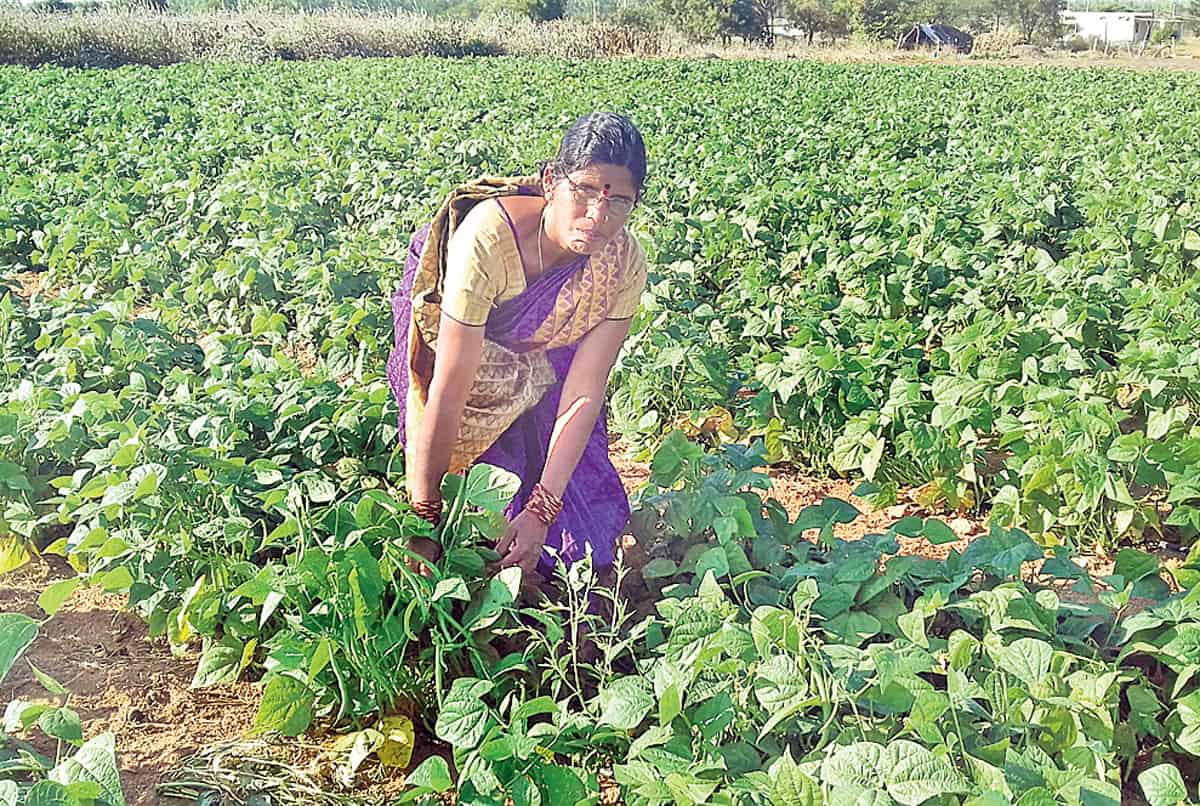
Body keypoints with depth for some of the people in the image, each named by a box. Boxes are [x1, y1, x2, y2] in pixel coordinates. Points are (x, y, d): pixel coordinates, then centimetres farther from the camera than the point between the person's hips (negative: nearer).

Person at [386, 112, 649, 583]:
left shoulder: (624, 265, -29)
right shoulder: (487, 237, -41)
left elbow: (585, 392, -27)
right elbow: (450, 389, -39)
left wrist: (542, 510, -32)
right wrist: (423, 513, -35)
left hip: (541, 358, 3)